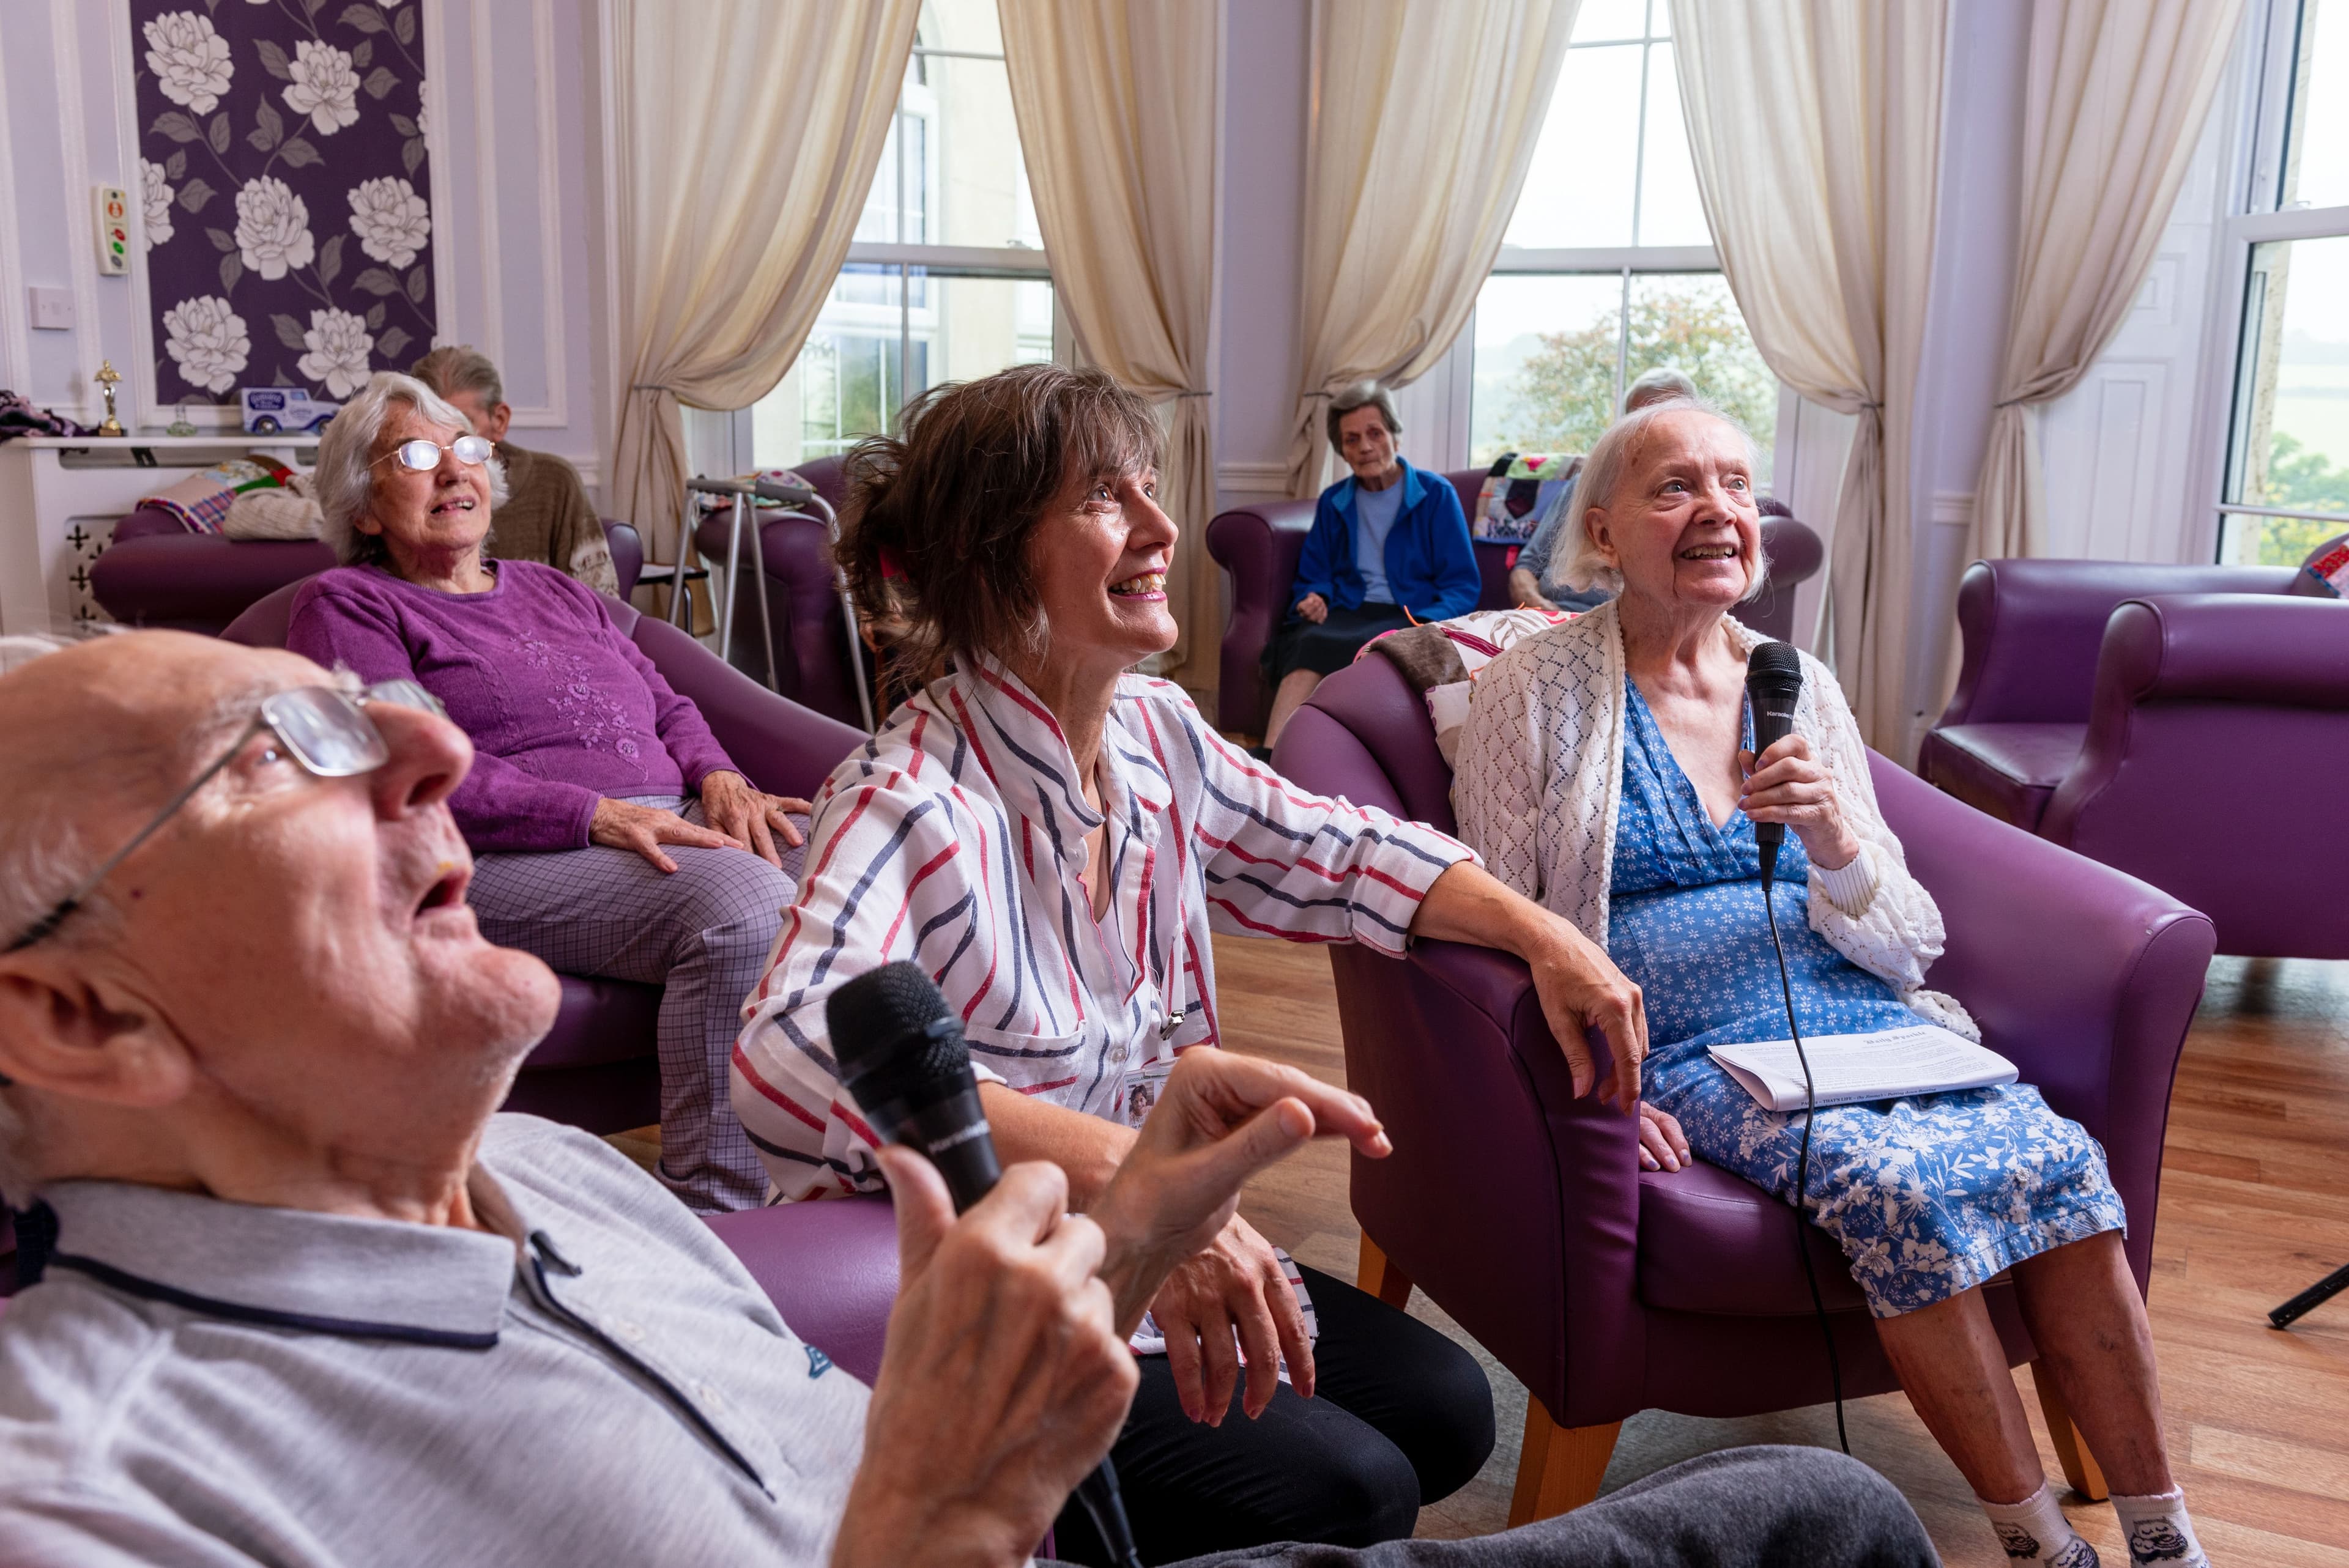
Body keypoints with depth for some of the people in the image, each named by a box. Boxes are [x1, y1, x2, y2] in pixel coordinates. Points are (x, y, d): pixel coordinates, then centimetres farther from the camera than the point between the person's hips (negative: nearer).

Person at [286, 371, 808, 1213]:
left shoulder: (553, 590, 30)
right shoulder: (346, 605, 10)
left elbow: (669, 706, 26)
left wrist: (719, 777, 1)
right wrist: (598, 814, -17)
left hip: (674, 821, 7)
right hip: (503, 859, -7)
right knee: (740, 900, -36)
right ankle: (719, 1207, -30)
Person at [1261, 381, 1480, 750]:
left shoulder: (1436, 495, 6)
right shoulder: (1333, 502, 18)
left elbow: (1463, 585, 3)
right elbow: (1313, 577, 22)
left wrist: (1427, 625, -17)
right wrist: (1312, 599, -3)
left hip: (1411, 617, -3)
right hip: (1349, 612, 3)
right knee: (1309, 640, -34)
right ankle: (1269, 758, -52)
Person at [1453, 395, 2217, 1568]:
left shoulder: (1801, 687, 12)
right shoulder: (1536, 692, 0)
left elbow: (1905, 947, 10)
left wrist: (1833, 837, -11)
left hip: (1851, 1019, 5)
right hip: (1684, 1059, -4)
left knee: (2060, 1158, -21)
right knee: (1898, 1186, -29)